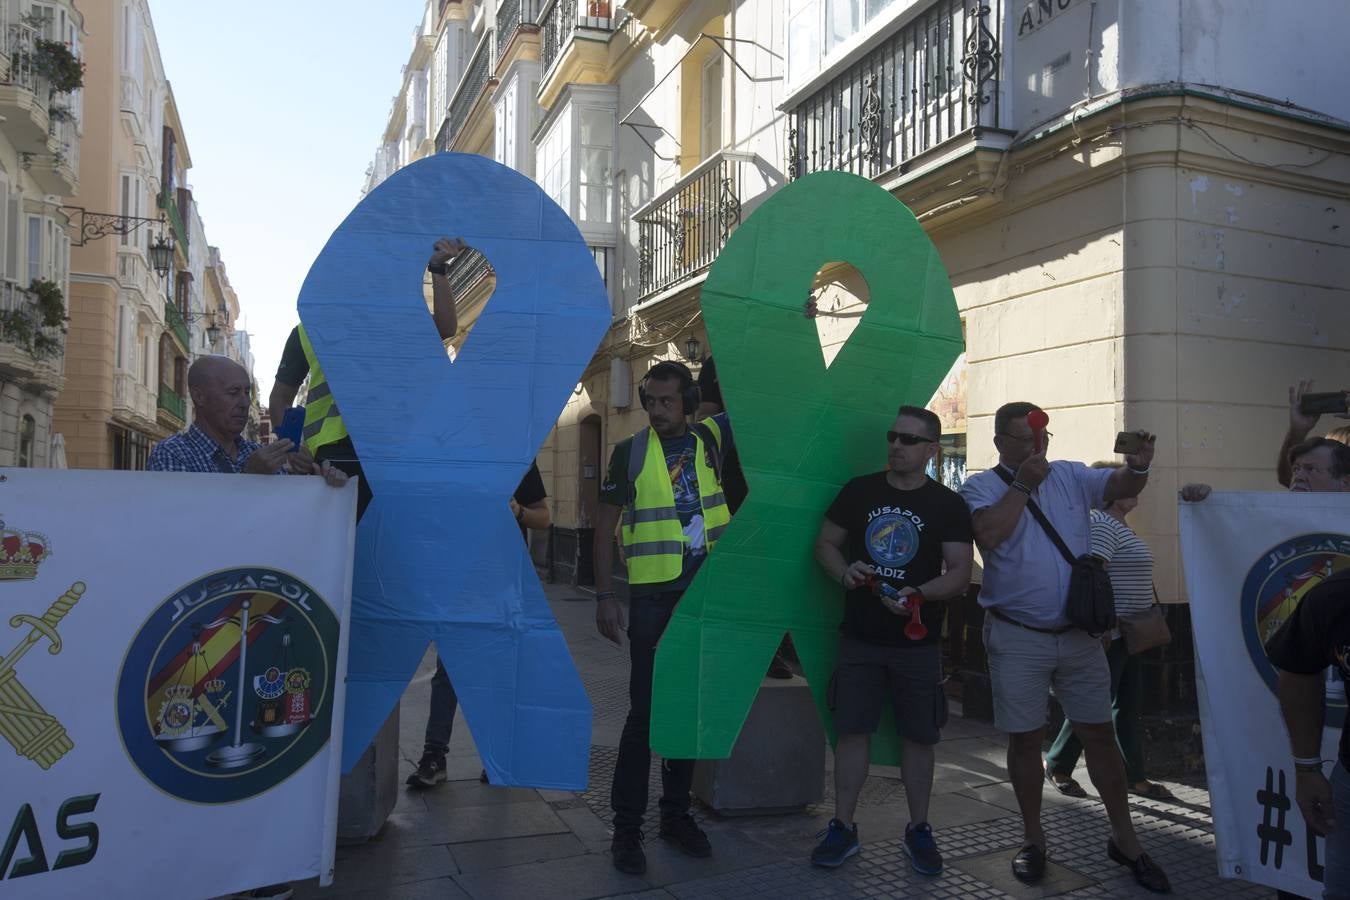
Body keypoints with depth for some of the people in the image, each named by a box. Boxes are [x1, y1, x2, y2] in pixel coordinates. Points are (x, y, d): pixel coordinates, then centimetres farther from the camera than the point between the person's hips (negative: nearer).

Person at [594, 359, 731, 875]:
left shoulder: (709, 438, 4)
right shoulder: (630, 453, -3)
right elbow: (605, 528, -1)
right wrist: (604, 597, -7)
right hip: (653, 599, -3)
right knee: (645, 712, -2)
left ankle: (676, 814, 26)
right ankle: (626, 828, 10)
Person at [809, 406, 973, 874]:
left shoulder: (949, 505, -3)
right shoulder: (859, 491, 2)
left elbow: (960, 573, -7)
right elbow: (825, 543, 8)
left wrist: (918, 594, -24)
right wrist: (844, 572, -12)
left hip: (917, 642, -1)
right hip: (859, 638, 1)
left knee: (917, 737, 8)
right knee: (851, 730, 4)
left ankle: (918, 829, 25)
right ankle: (843, 827, 17)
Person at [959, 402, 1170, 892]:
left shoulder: (1070, 476, 6)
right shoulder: (981, 486, -5)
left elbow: (1121, 487, -4)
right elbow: (989, 535, -22)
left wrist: (1138, 467, -25)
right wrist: (1022, 484, -18)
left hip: (1079, 632, 3)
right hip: (1017, 637, -3)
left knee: (1099, 733, 11)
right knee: (1025, 739, 8)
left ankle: (1124, 838, 26)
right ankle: (1033, 838, 25)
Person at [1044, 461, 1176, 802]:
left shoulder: (1121, 526, 16)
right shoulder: (1102, 525, -16)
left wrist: (1146, 616, 22)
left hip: (1127, 633, 10)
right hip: (1108, 633, -10)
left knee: (1128, 705, 13)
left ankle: (1135, 777, 21)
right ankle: (1057, 766, 14)